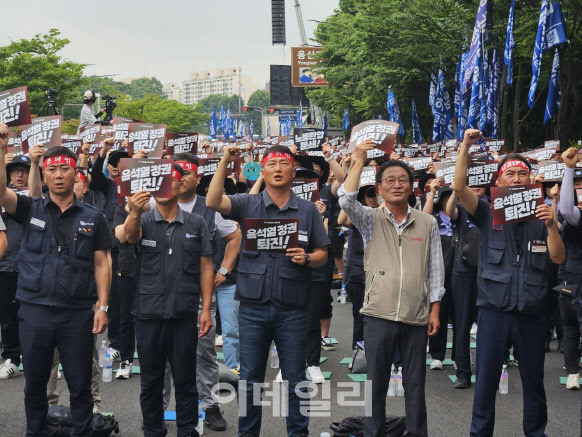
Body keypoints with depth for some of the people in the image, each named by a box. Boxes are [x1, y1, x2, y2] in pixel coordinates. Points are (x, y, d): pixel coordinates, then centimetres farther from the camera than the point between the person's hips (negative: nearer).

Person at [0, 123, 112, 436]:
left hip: (78, 314, 0)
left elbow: (101, 264, 5)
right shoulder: (30, 209, 4)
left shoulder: (91, 218, 5)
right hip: (34, 312, 1)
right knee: (34, 385, 12)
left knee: (81, 387, 7)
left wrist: (102, 306, -3)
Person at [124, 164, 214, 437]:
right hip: (149, 314, 0)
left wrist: (206, 309, -4)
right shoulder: (144, 221, 3)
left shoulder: (196, 224, 6)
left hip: (184, 314, 0)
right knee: (151, 380, 10)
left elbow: (206, 268, 5)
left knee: (185, 380, 7)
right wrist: (135, 212, -44)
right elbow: (130, 235, -21)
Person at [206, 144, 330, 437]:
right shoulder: (248, 205, 5)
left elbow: (322, 254, 9)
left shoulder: (308, 210, 6)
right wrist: (224, 162, -17)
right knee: (250, 377, 10)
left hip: (292, 310, 0)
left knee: (295, 378, 7)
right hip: (253, 306, 0)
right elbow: (213, 202, -12)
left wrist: (306, 258, -13)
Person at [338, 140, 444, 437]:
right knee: (376, 382, 6)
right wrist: (359, 159, -12)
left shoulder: (427, 224, 8)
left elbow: (435, 269, 9)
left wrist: (435, 310, 4)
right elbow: (346, 200, -16)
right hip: (379, 314, -1)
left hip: (417, 316, 1)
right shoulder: (370, 220, 3)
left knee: (415, 384, 8)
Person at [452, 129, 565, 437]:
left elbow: (558, 258, 1)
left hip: (532, 312, 2)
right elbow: (459, 187, -13)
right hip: (494, 308, -2)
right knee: (485, 380, 4)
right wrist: (465, 146, -17)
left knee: (534, 380, 11)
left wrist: (551, 226, -14)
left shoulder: (540, 216, 7)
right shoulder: (488, 213, 2)